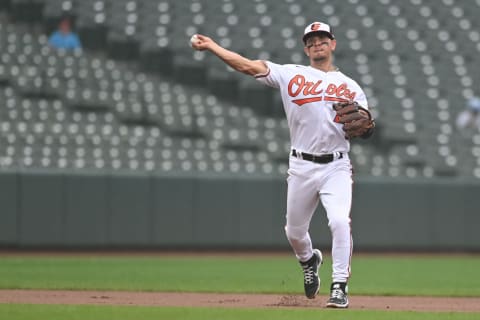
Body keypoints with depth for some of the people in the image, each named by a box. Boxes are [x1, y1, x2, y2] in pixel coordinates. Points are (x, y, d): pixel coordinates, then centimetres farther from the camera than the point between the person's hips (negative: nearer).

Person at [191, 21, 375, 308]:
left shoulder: (350, 87, 10)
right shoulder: (291, 75, 8)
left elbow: (367, 131, 5)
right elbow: (249, 66, -1)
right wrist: (211, 46, -9)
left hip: (336, 167, -1)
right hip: (302, 167, 1)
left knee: (340, 221, -22)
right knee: (295, 231, 11)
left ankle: (340, 287, -15)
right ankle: (309, 261, 45)